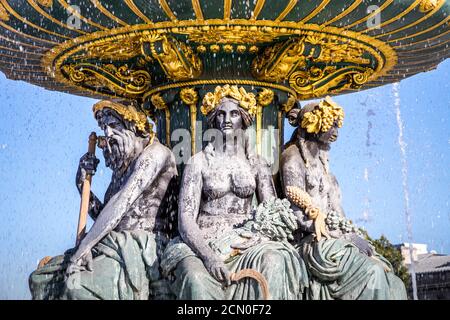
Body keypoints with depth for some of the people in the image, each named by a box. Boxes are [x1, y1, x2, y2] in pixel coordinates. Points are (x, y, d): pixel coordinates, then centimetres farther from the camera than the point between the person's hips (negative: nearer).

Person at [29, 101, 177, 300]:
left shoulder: (155, 153, -5)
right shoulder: (123, 166, 21)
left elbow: (123, 201, -16)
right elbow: (104, 216, 20)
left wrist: (83, 246, -21)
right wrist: (83, 183, 9)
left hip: (141, 248, -9)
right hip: (113, 246, 9)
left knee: (76, 285, -32)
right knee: (40, 278, 4)